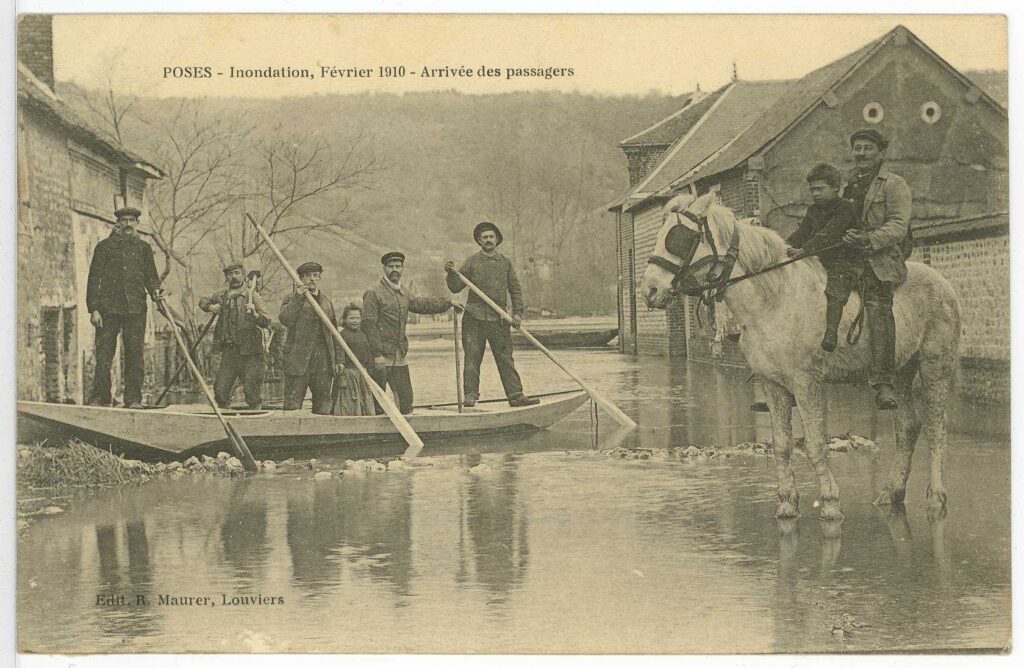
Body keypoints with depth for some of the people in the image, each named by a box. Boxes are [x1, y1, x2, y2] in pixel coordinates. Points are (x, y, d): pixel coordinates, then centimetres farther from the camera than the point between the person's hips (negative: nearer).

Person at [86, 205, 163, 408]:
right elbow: (94, 278, 4)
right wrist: (94, 308, -5)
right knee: (103, 355, -3)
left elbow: (150, 275, 16)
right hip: (109, 307, -1)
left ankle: (133, 398, 3)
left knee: (135, 355, 0)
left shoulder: (143, 248, 16)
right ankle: (100, 397, 3)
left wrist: (155, 290, -8)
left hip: (136, 309, 2)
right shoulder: (105, 246, 9)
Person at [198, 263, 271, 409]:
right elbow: (203, 301, 30)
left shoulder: (252, 295, -5)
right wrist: (210, 307, 8)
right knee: (220, 390, 5)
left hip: (249, 352, -5)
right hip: (229, 350, 5)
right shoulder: (222, 294, 11)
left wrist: (255, 315, -33)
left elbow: (266, 322, -12)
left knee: (251, 390, -8)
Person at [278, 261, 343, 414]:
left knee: (323, 406, 4)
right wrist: (297, 298, -23)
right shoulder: (292, 299, 6)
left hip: (324, 360, 4)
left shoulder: (326, 301, 20)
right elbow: (285, 319, -14)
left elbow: (334, 331, 20)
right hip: (298, 360, -4)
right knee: (293, 403, -8)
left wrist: (339, 359, 14)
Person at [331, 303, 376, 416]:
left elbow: (369, 356, 15)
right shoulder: (342, 335, -9)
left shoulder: (364, 335, 10)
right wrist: (341, 376, -16)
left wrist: (370, 373, 12)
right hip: (347, 373, -6)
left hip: (363, 375, 6)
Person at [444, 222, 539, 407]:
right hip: (474, 317, -1)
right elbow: (456, 287, 5)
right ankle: (471, 395, 3)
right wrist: (451, 274, -14)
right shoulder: (471, 262, 5)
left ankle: (515, 395, 4)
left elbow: (515, 289, 13)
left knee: (505, 358, 3)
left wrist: (517, 312, 2)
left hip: (499, 318, 2)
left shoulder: (505, 263, 12)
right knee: (472, 358, -2)